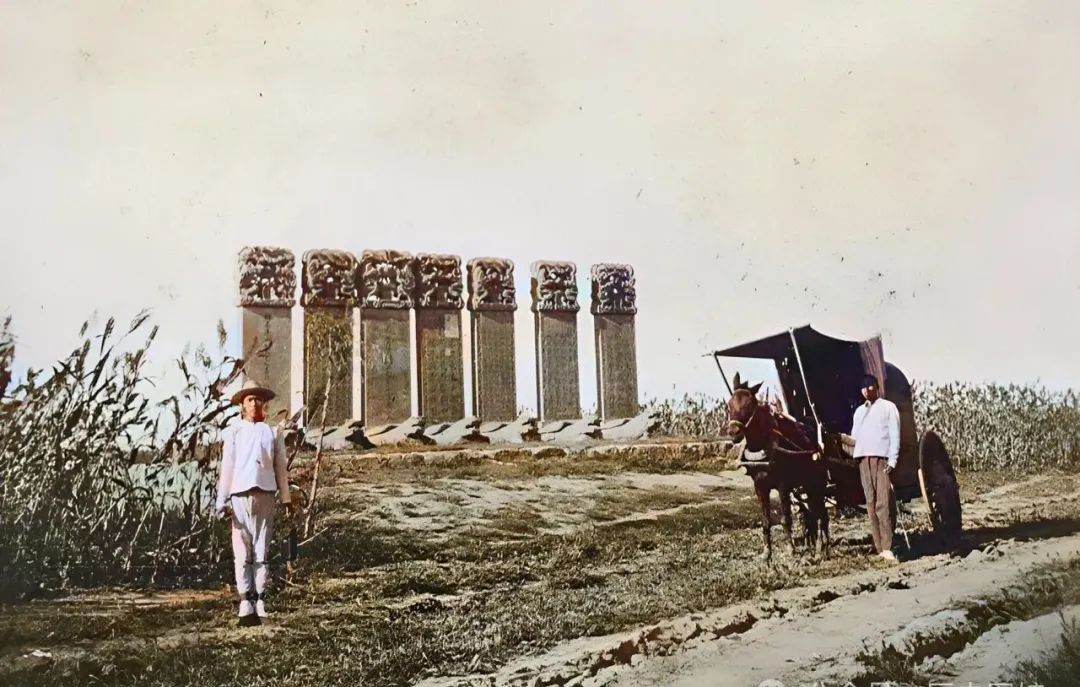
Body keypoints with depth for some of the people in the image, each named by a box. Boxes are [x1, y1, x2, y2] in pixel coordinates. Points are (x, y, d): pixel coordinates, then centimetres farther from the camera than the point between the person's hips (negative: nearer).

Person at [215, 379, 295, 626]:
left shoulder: (273, 433, 15)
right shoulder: (233, 432, 10)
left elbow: (281, 468, 12)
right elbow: (226, 466, 6)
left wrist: (286, 499, 8)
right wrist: (222, 501, 0)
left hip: (265, 495, 1)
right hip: (240, 495, -1)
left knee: (261, 551, 1)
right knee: (242, 552, -3)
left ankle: (260, 604, 2)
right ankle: (246, 606, -4)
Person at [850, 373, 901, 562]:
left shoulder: (888, 407, 6)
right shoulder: (859, 411, 22)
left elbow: (895, 435, -1)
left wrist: (892, 460, -11)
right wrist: (853, 455, 5)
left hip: (882, 459, -5)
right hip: (863, 460, 5)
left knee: (883, 503, -13)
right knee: (871, 504, 2)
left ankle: (887, 547, -16)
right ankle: (880, 548, 3)